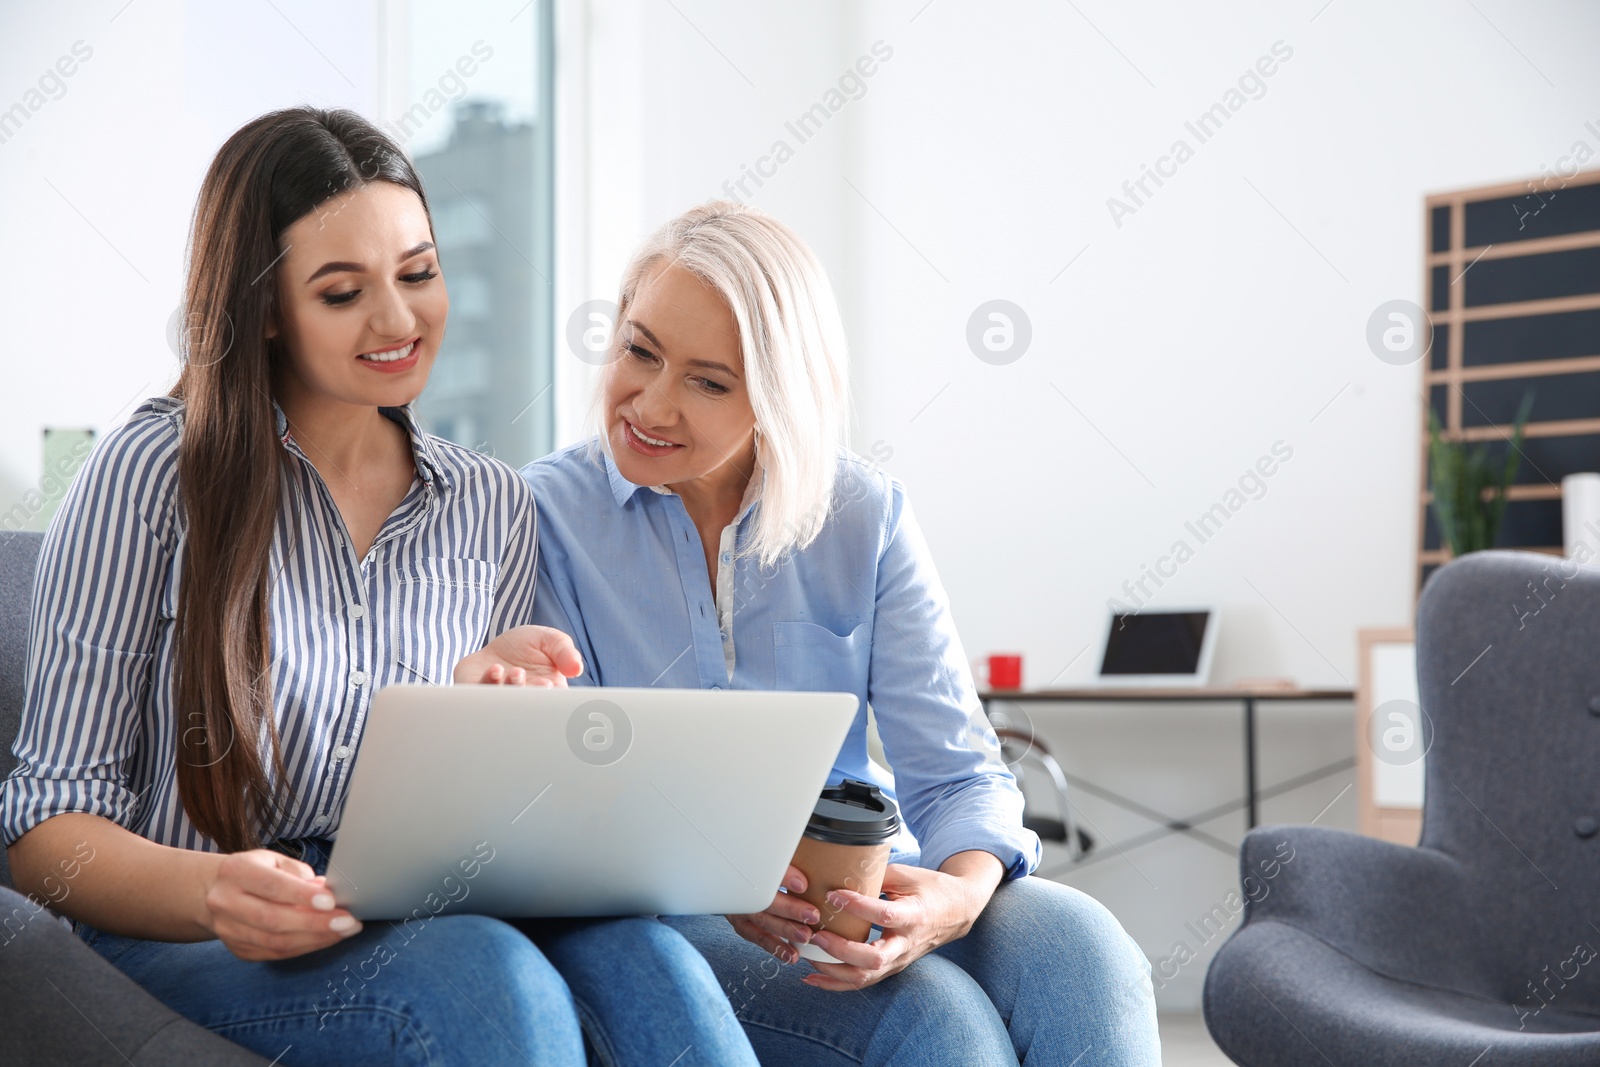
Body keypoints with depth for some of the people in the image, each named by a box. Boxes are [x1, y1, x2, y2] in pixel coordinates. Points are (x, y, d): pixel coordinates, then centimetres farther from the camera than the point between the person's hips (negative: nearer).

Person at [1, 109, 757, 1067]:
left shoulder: (494, 509, 11)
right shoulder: (155, 476, -3)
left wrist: (480, 698, -7)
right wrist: (211, 892, -26)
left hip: (411, 927, 4)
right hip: (184, 942, -4)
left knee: (635, 945, -31)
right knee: (491, 979, -36)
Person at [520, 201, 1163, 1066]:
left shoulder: (863, 516, 4)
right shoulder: (546, 515, -4)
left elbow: (954, 769, 0)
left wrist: (963, 890, -24)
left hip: (863, 891, 4)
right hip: (661, 920, -3)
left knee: (1082, 953, -27)